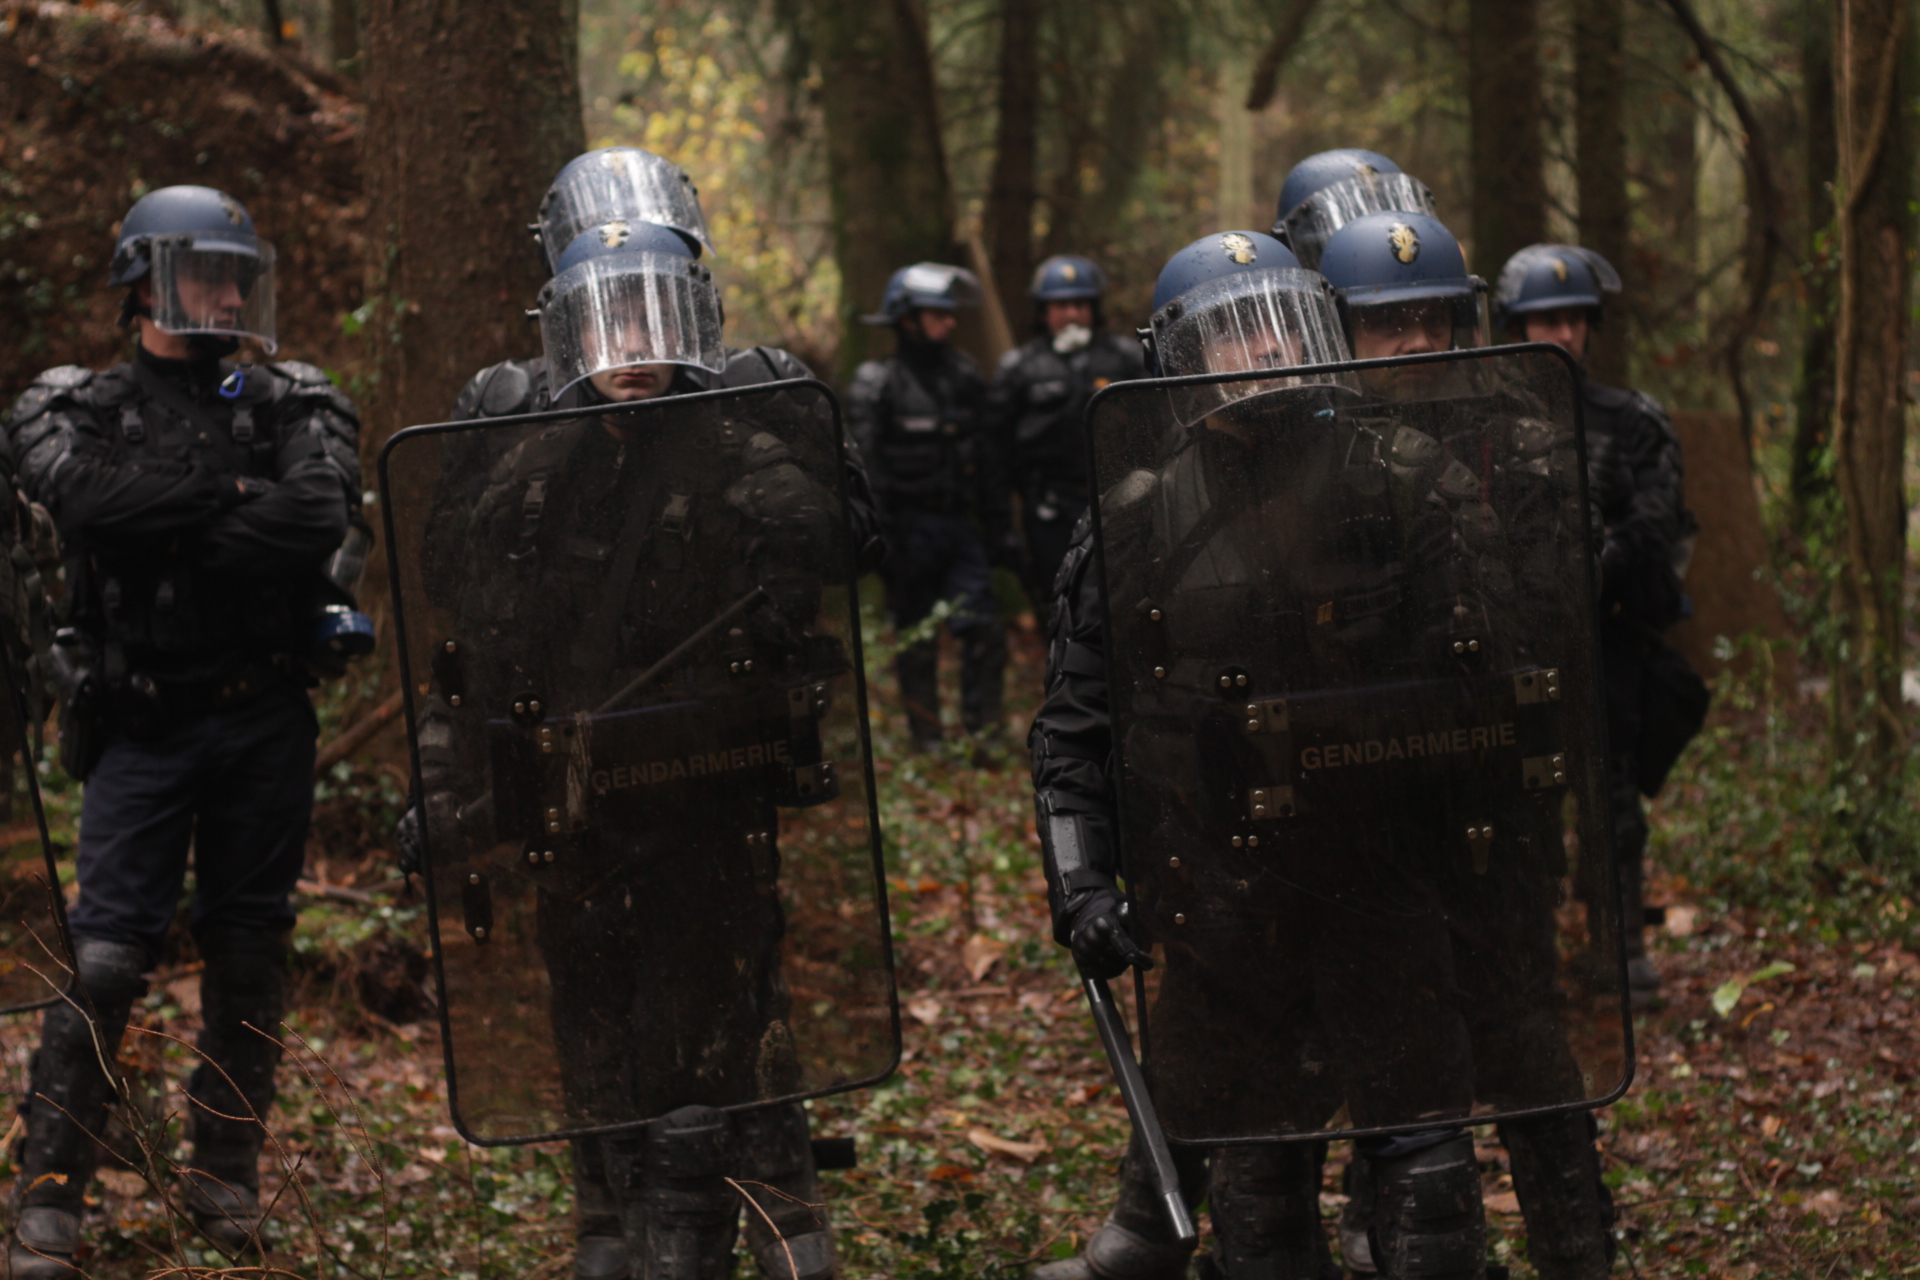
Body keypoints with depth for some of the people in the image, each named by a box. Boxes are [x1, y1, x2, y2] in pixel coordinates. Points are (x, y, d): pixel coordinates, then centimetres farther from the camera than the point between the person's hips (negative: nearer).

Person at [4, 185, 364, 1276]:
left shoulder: (294, 406, 6)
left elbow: (321, 517, -13)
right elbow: (88, 496, -19)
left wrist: (171, 533, -14)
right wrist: (232, 493, -17)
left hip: (266, 723, 2)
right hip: (143, 724, -2)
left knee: (250, 948, 7)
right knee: (108, 954, -8)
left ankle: (228, 1176, 20)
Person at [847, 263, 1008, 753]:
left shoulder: (964, 375, 10)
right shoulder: (875, 384, -8)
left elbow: (987, 459, 16)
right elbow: (865, 469, -12)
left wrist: (998, 526, 14)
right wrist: (879, 540, -18)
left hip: (959, 524, 4)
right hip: (910, 528, -4)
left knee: (984, 630, -5)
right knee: (917, 642, 5)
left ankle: (982, 732, 5)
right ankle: (927, 739, 14)